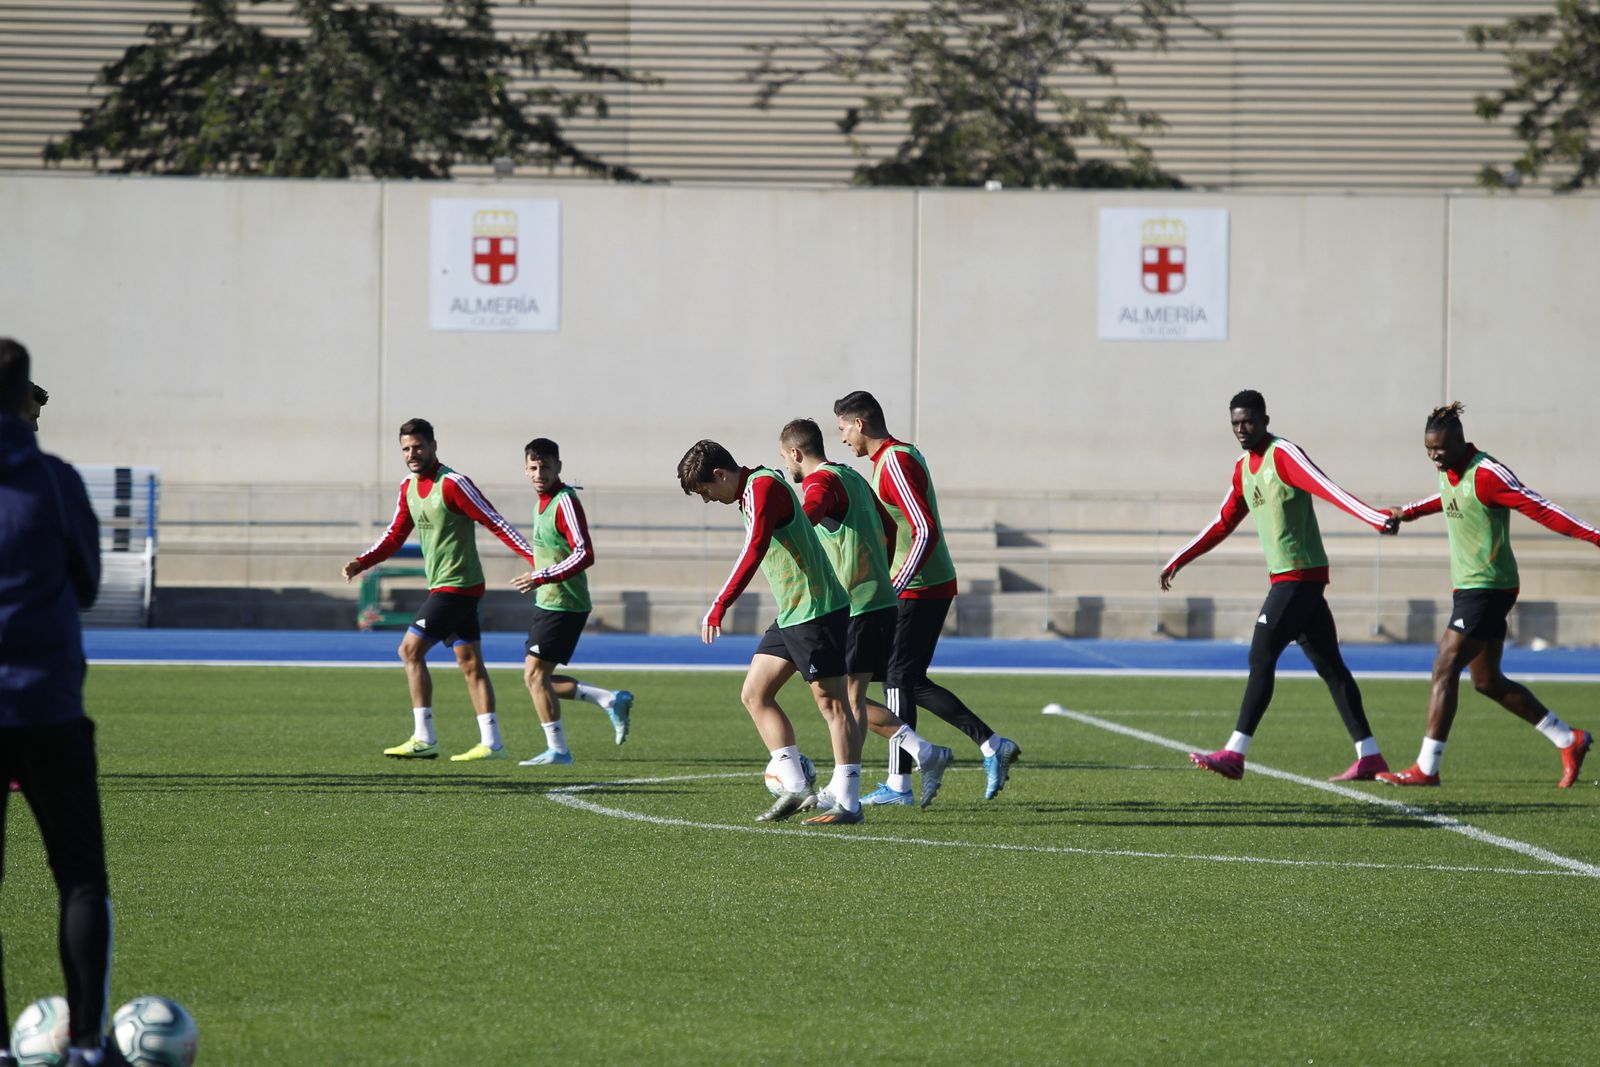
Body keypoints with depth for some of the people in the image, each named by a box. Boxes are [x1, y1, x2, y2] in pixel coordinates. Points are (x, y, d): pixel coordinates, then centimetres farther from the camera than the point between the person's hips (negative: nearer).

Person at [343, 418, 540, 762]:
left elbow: (495, 523, -17)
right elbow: (394, 536, 17)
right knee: (470, 664, 8)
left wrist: (534, 558, -21)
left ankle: (424, 739, -9)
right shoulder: (409, 488, 11)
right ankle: (491, 742, 8)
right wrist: (361, 563, 2)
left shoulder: (452, 484, -16)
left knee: (411, 650, -10)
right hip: (443, 586, 9)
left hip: (456, 586, -9)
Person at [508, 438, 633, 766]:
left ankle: (557, 749, -1)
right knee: (536, 677, 10)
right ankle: (611, 700, 12)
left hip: (563, 605, -10)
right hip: (548, 603, 10)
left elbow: (584, 554, -25)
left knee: (535, 674, -8)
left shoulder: (565, 501, -16)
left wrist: (542, 578, -26)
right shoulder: (542, 502, 14)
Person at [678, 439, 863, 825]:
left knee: (832, 703, -7)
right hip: (791, 615, 11)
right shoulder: (754, 490, 16)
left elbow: (753, 554, -27)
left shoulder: (762, 488, -15)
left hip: (816, 611, -11)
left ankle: (848, 802, -5)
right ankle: (795, 786, 7)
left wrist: (719, 606, -29)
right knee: (754, 694, 8)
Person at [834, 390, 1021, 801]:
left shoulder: (895, 463, -16)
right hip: (935, 586, 10)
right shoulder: (901, 455, 16)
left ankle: (899, 783, -1)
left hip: (917, 592, -10)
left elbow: (926, 531, -24)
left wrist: (895, 586, -26)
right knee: (912, 682, 12)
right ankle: (991, 744, 9)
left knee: (898, 679, -4)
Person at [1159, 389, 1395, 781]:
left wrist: (1375, 518, -40)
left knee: (1261, 658, -11)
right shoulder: (1244, 468, 16)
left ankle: (1234, 755, -11)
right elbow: (1223, 525, 27)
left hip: (1299, 576, -9)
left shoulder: (1283, 454, -12)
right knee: (1329, 665, 8)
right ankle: (1369, 757, 9)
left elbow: (1327, 489, -26)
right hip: (1288, 577, 9)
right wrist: (1177, 561, 30)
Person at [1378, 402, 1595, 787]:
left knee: (1445, 668, -11)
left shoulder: (1486, 473, -18)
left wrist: (1590, 534, -27)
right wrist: (1410, 512, 36)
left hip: (1488, 588, -10)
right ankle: (1570, 741, 23)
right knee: (1488, 681, 14)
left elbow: (1539, 508, -22)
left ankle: (1426, 767, -9)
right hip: (1468, 586, 10)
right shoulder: (1449, 474, 9)